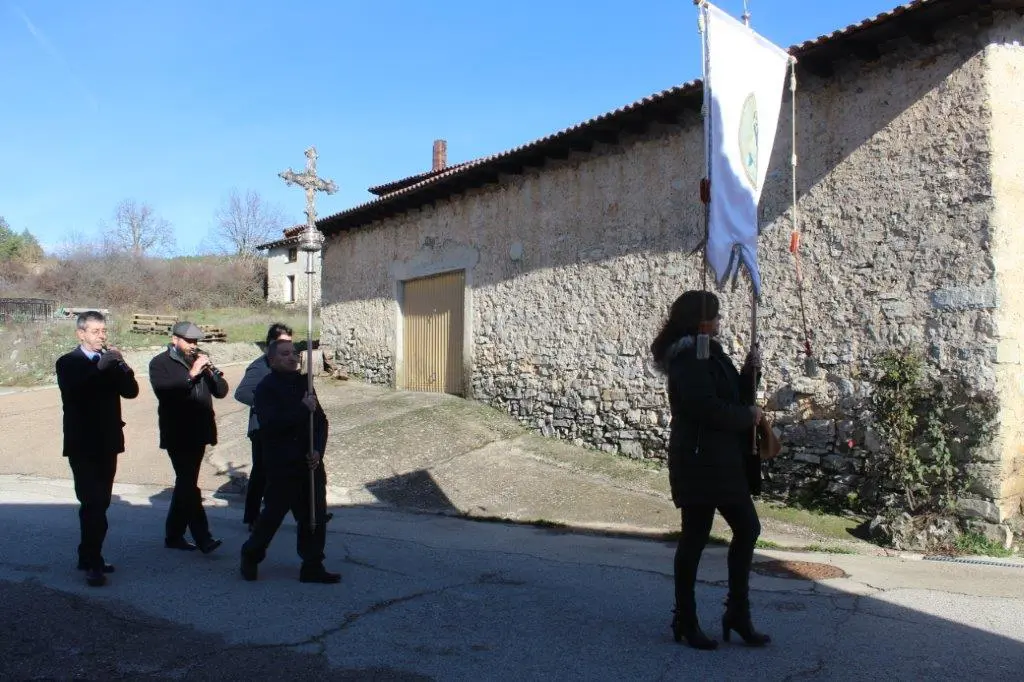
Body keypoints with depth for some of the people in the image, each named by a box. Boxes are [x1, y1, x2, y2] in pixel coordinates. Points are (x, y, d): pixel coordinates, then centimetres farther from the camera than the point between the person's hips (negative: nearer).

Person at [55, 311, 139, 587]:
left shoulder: (110, 361, 11)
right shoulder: (68, 363, -4)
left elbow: (131, 391, 0)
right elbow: (73, 392, -23)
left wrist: (122, 365, -16)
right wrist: (100, 367, -30)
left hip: (107, 442, 5)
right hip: (83, 444, -5)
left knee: (99, 504, 10)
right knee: (93, 504, -12)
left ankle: (89, 557, 20)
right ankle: (92, 564, -10)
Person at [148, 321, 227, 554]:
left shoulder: (199, 361, 15)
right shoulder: (160, 363, -2)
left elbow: (221, 391, 8)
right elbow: (164, 391, -20)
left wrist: (211, 371, -9)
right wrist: (191, 374, -23)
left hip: (198, 434, 7)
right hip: (177, 435, -6)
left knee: (185, 484, 13)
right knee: (189, 485, -10)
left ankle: (174, 535, 24)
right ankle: (203, 538, -10)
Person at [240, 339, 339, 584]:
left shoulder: (303, 384, 10)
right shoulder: (266, 389, -7)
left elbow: (321, 420, 10)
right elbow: (271, 424, -22)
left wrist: (317, 450, -4)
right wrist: (303, 409, -21)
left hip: (310, 463, 5)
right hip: (281, 465, -5)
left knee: (315, 515, 4)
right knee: (273, 514, 5)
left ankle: (312, 566, 14)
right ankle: (250, 557, 28)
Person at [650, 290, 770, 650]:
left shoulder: (710, 353, 15)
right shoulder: (687, 358, -15)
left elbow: (734, 395, 18)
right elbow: (708, 408, -24)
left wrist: (750, 371, 2)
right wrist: (749, 415, -11)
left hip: (724, 460, 10)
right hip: (699, 462, -10)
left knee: (747, 528, 12)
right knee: (695, 539, 0)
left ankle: (738, 612, 23)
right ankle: (685, 620, 13)